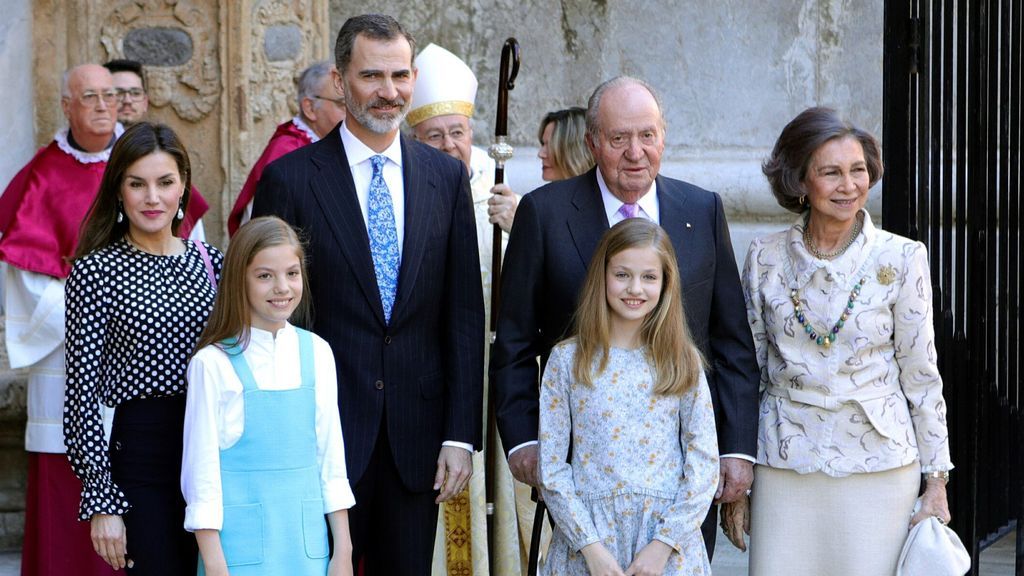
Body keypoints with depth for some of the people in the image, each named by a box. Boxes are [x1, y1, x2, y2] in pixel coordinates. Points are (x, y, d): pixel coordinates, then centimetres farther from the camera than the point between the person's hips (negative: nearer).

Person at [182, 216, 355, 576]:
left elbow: (330, 453, 10)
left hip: (307, 540, 3)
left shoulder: (317, 353, 5)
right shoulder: (213, 364, -6)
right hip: (242, 544, -3)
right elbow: (201, 467, -4)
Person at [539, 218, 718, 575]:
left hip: (669, 540, 1)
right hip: (586, 537, 0)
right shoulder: (567, 359, 1)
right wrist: (590, 545, -10)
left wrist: (663, 544, -9)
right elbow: (551, 467, -1)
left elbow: (704, 464, -1)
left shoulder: (683, 362, 3)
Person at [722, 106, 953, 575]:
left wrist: (936, 481, 0)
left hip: (878, 466, -1)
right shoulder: (765, 258, 2)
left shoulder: (901, 259, -3)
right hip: (784, 467, 1)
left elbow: (920, 374, 1)